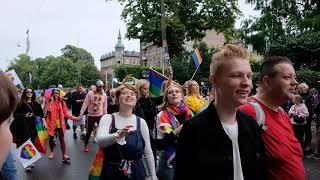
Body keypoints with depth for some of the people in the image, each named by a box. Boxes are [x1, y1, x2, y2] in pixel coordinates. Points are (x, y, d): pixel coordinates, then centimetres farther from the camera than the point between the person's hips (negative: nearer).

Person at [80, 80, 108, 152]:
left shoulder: (104, 94, -1)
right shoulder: (90, 93, -12)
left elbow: (105, 105, 7)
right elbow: (85, 104, -12)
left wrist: (105, 115, 9)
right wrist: (81, 114, -15)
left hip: (100, 115, 2)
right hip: (91, 115, -2)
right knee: (89, 131, 9)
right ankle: (86, 144, 28)